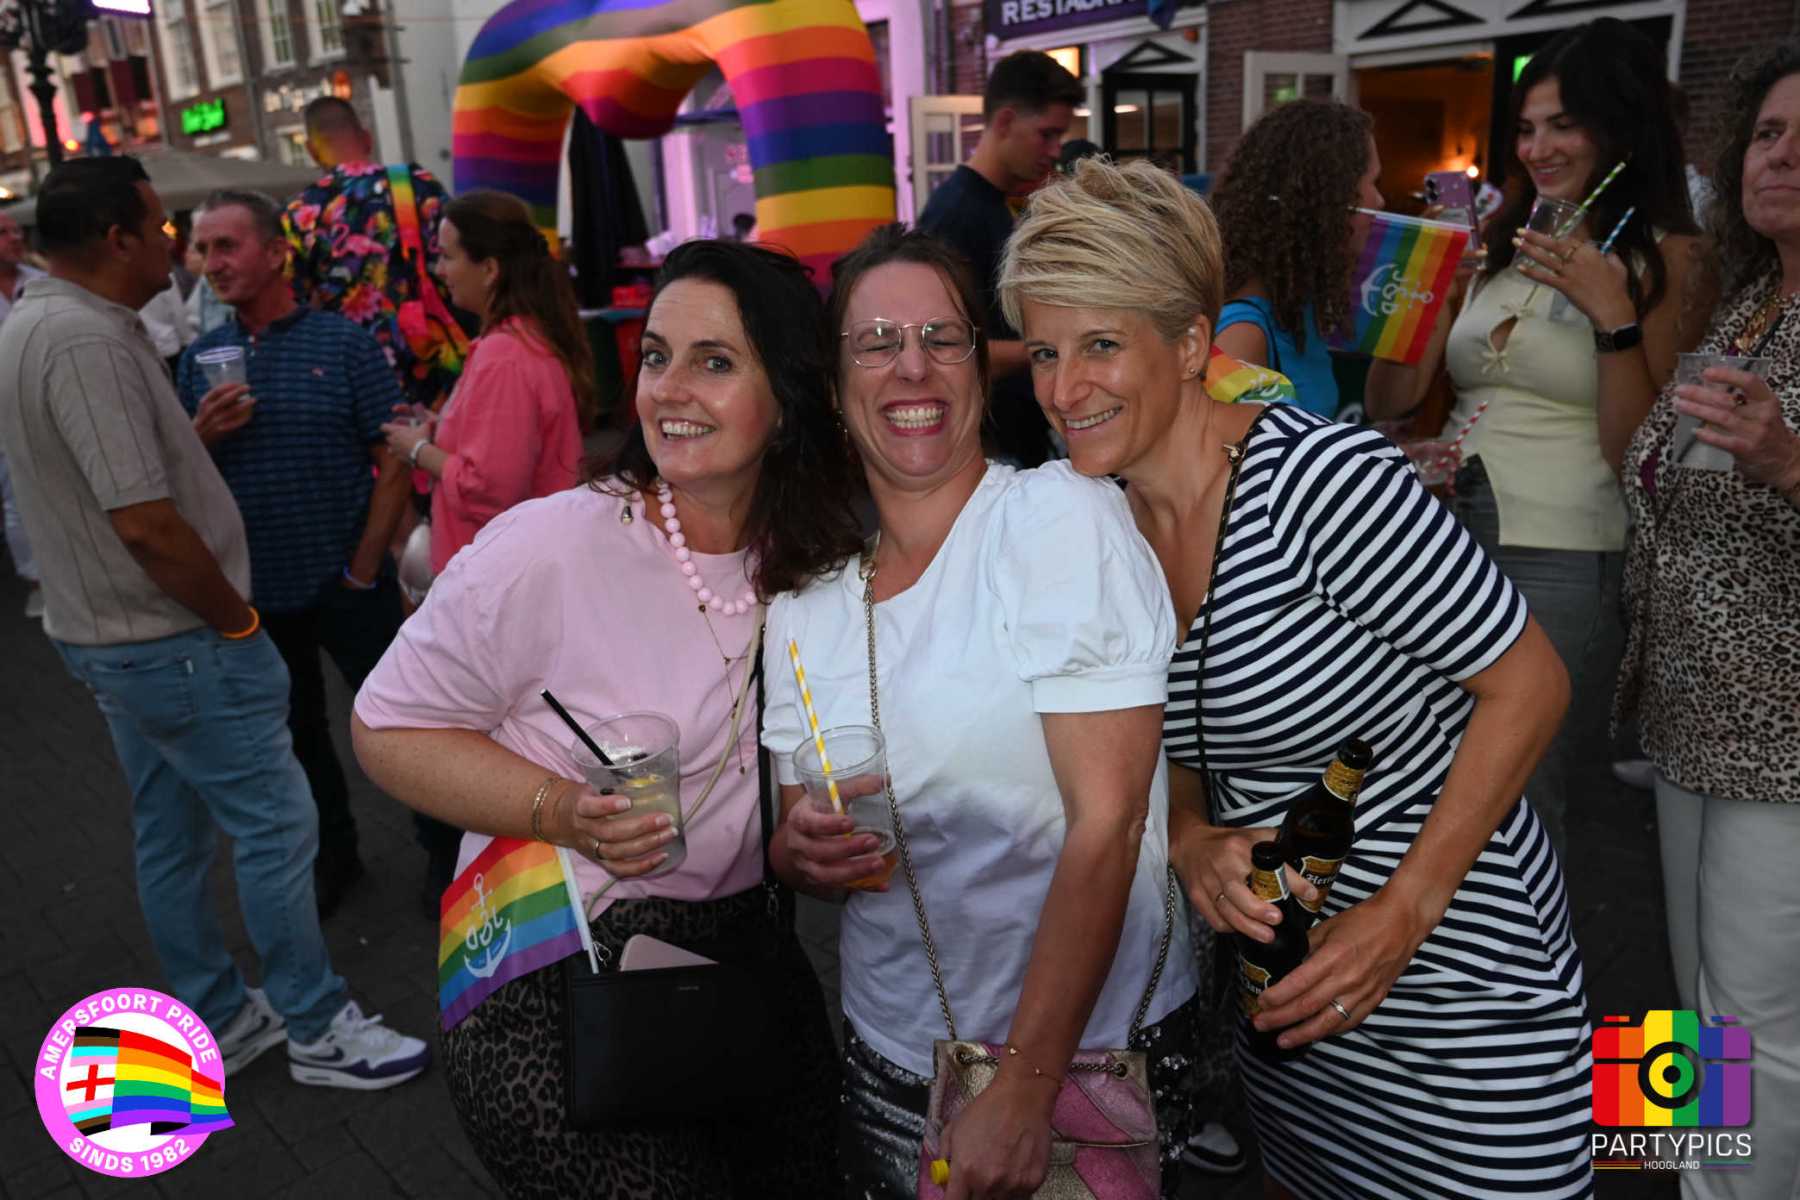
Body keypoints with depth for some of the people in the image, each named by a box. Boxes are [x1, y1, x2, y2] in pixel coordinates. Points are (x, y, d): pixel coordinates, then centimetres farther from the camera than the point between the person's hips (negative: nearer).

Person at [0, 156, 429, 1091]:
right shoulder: (87, 341, -23)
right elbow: (147, 524, -27)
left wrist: (194, 426, 11)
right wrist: (238, 621, -15)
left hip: (102, 633, 11)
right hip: (172, 639, -10)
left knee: (172, 835, 18)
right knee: (276, 823, 0)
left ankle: (216, 1021, 32)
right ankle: (316, 1029, 13)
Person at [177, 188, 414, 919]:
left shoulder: (345, 344, -6)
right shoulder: (200, 360, 5)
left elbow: (394, 465, -8)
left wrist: (364, 569, -12)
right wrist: (202, 435, -13)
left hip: (345, 584, -4)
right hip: (256, 591, 4)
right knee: (296, 732, 18)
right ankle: (332, 854, 37)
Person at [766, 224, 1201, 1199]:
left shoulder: (1066, 517, -15)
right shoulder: (803, 598, 0)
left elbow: (1105, 822, -20)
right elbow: (794, 835, 10)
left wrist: (1024, 1090, -21)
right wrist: (800, 851, -13)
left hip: (1094, 1048, -4)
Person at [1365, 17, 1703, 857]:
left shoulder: (1666, 261, -2)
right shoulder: (1497, 245, 10)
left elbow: (1636, 452, -9)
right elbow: (1388, 402, 9)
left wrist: (1612, 312, -17)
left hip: (1562, 563, -4)